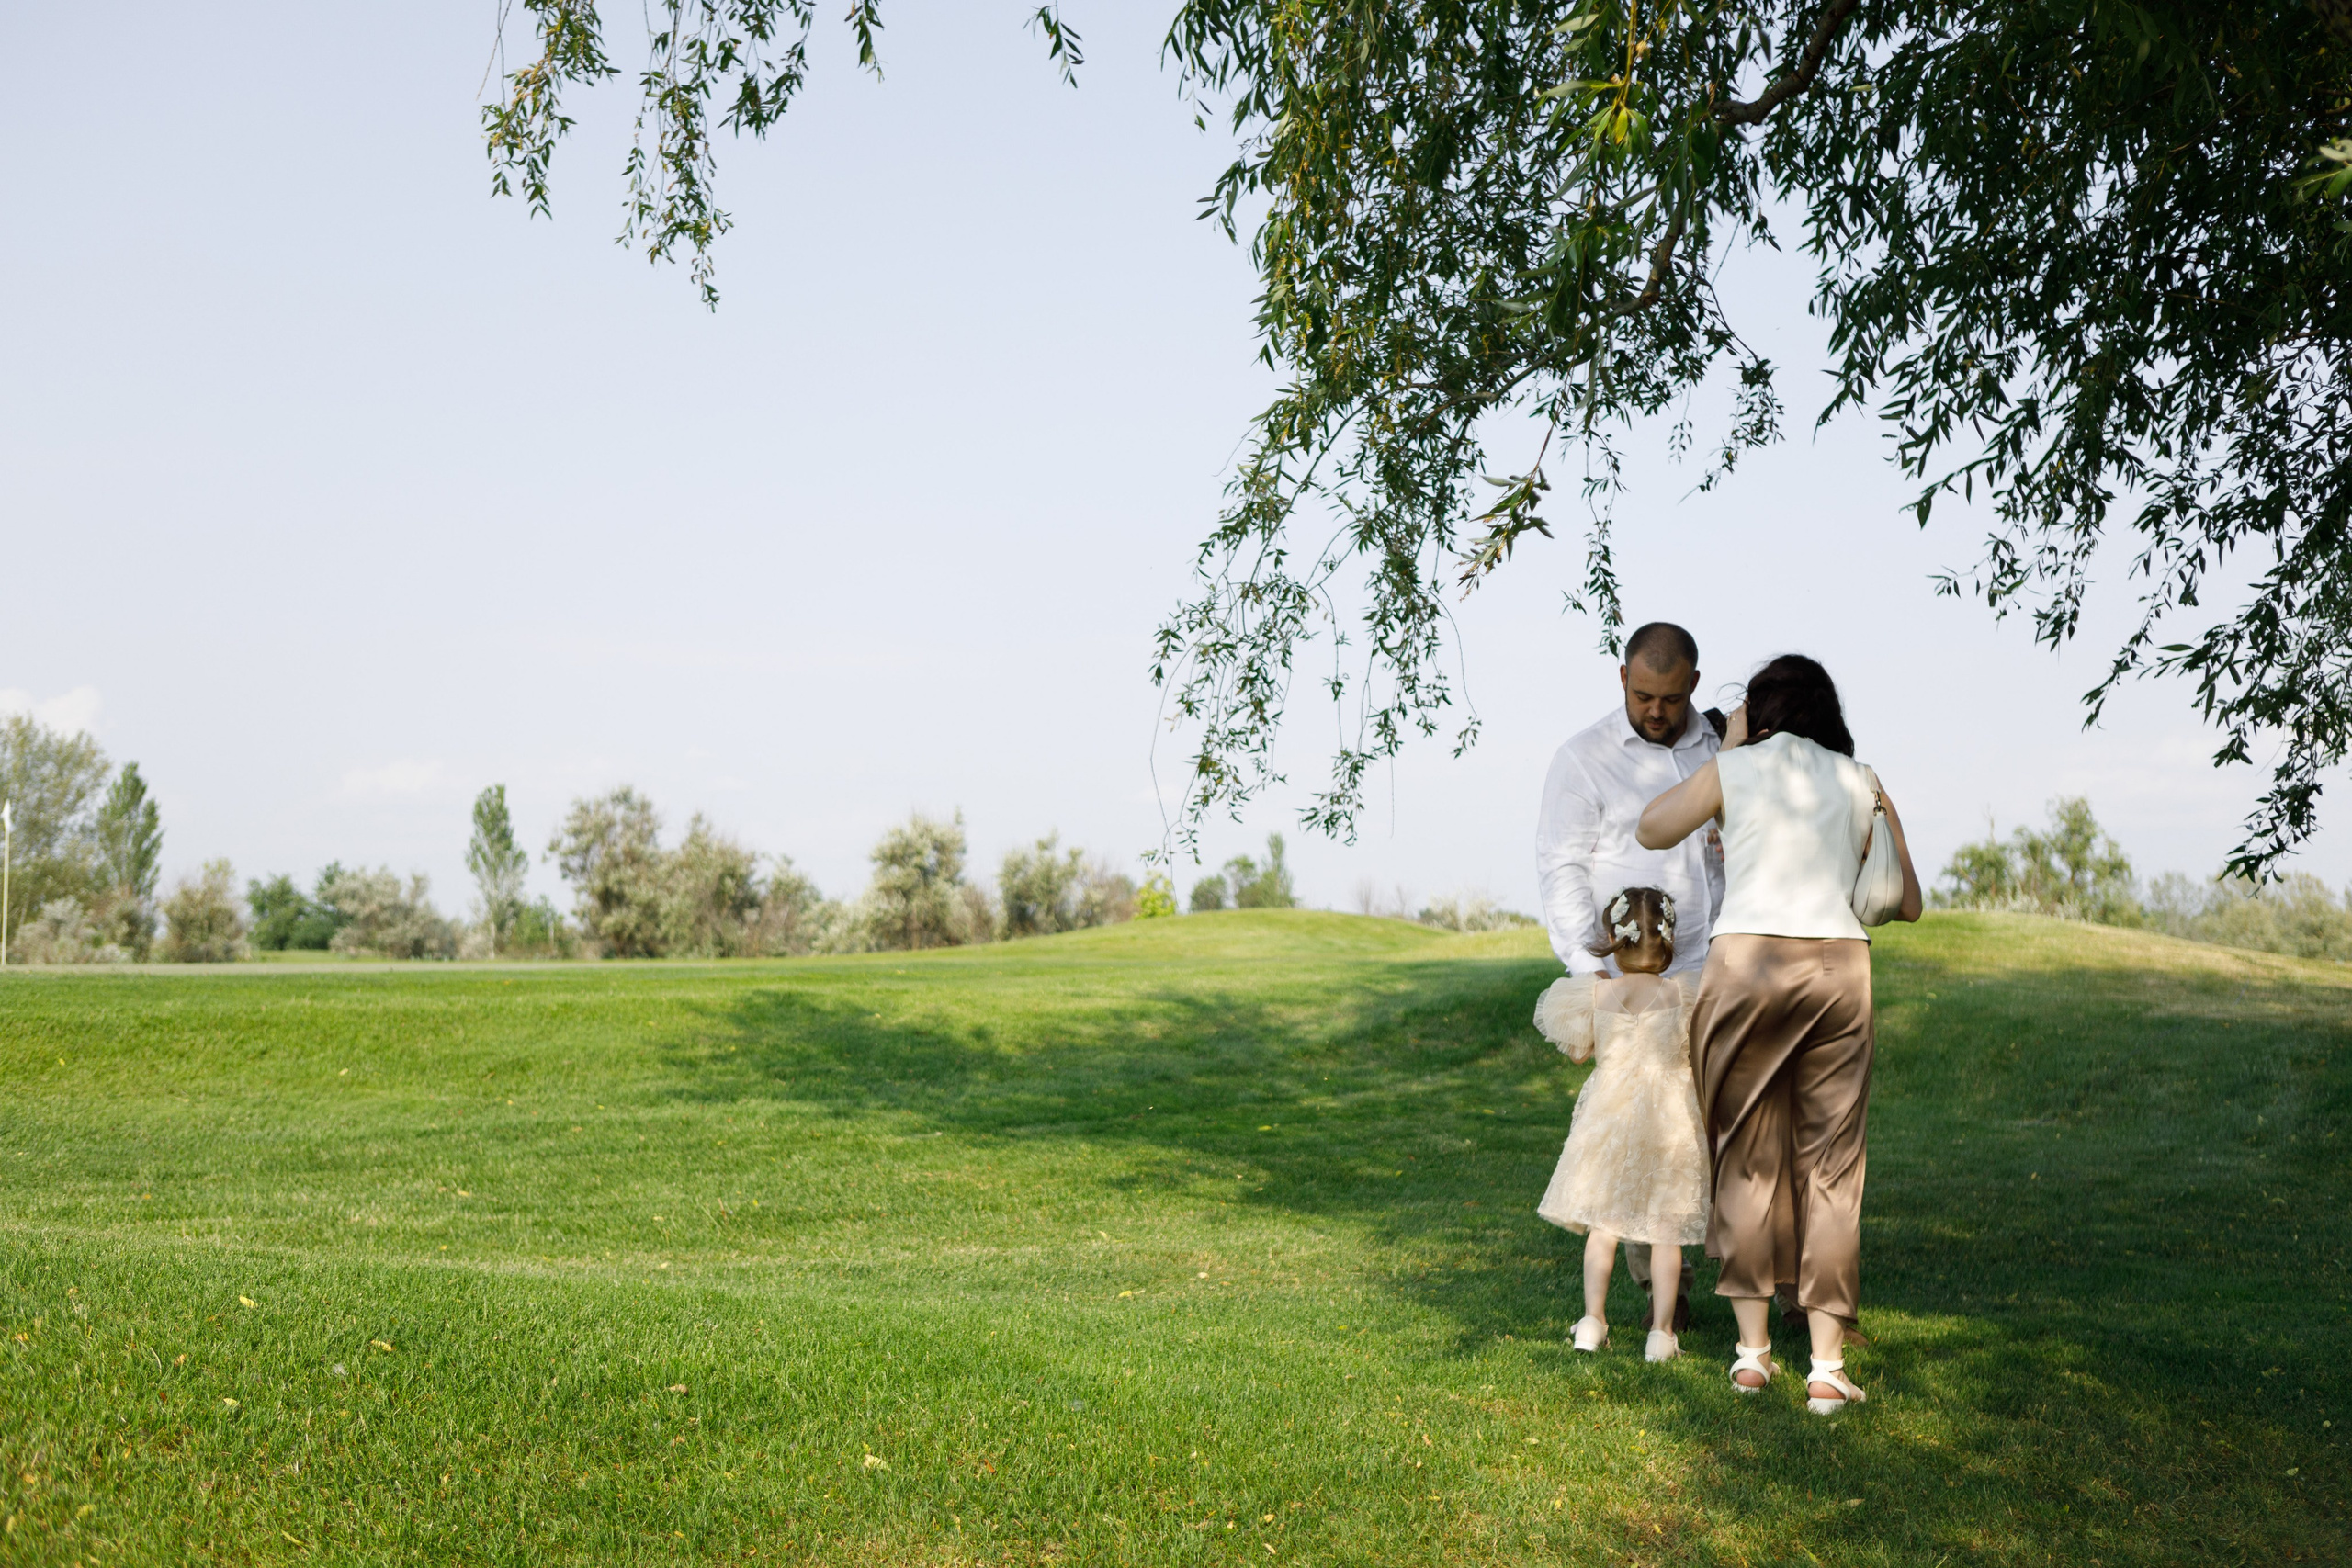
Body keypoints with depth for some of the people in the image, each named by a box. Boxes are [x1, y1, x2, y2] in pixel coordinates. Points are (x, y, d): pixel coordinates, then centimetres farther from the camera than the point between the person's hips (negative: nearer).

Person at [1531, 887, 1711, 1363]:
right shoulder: (1682, 993, -6)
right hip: (1670, 1117, -1)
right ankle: (1661, 1332, 2)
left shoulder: (1597, 992, -5)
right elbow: (1697, 1055, 1)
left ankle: (1592, 1320, 8)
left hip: (1610, 1116, 1)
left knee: (1602, 1222, 11)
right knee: (1665, 1227, 4)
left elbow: (1578, 1051, 6)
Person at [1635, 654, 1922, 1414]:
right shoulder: (1863, 787, 13)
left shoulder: (1732, 770, 6)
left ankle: (1752, 1351, 16)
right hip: (1838, 967, 1)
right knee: (1830, 1170, 6)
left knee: (1747, 1162, 11)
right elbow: (1907, 905, 17)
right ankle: (1827, 1368, 6)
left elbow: (1653, 829, 21)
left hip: (1746, 961, -1)